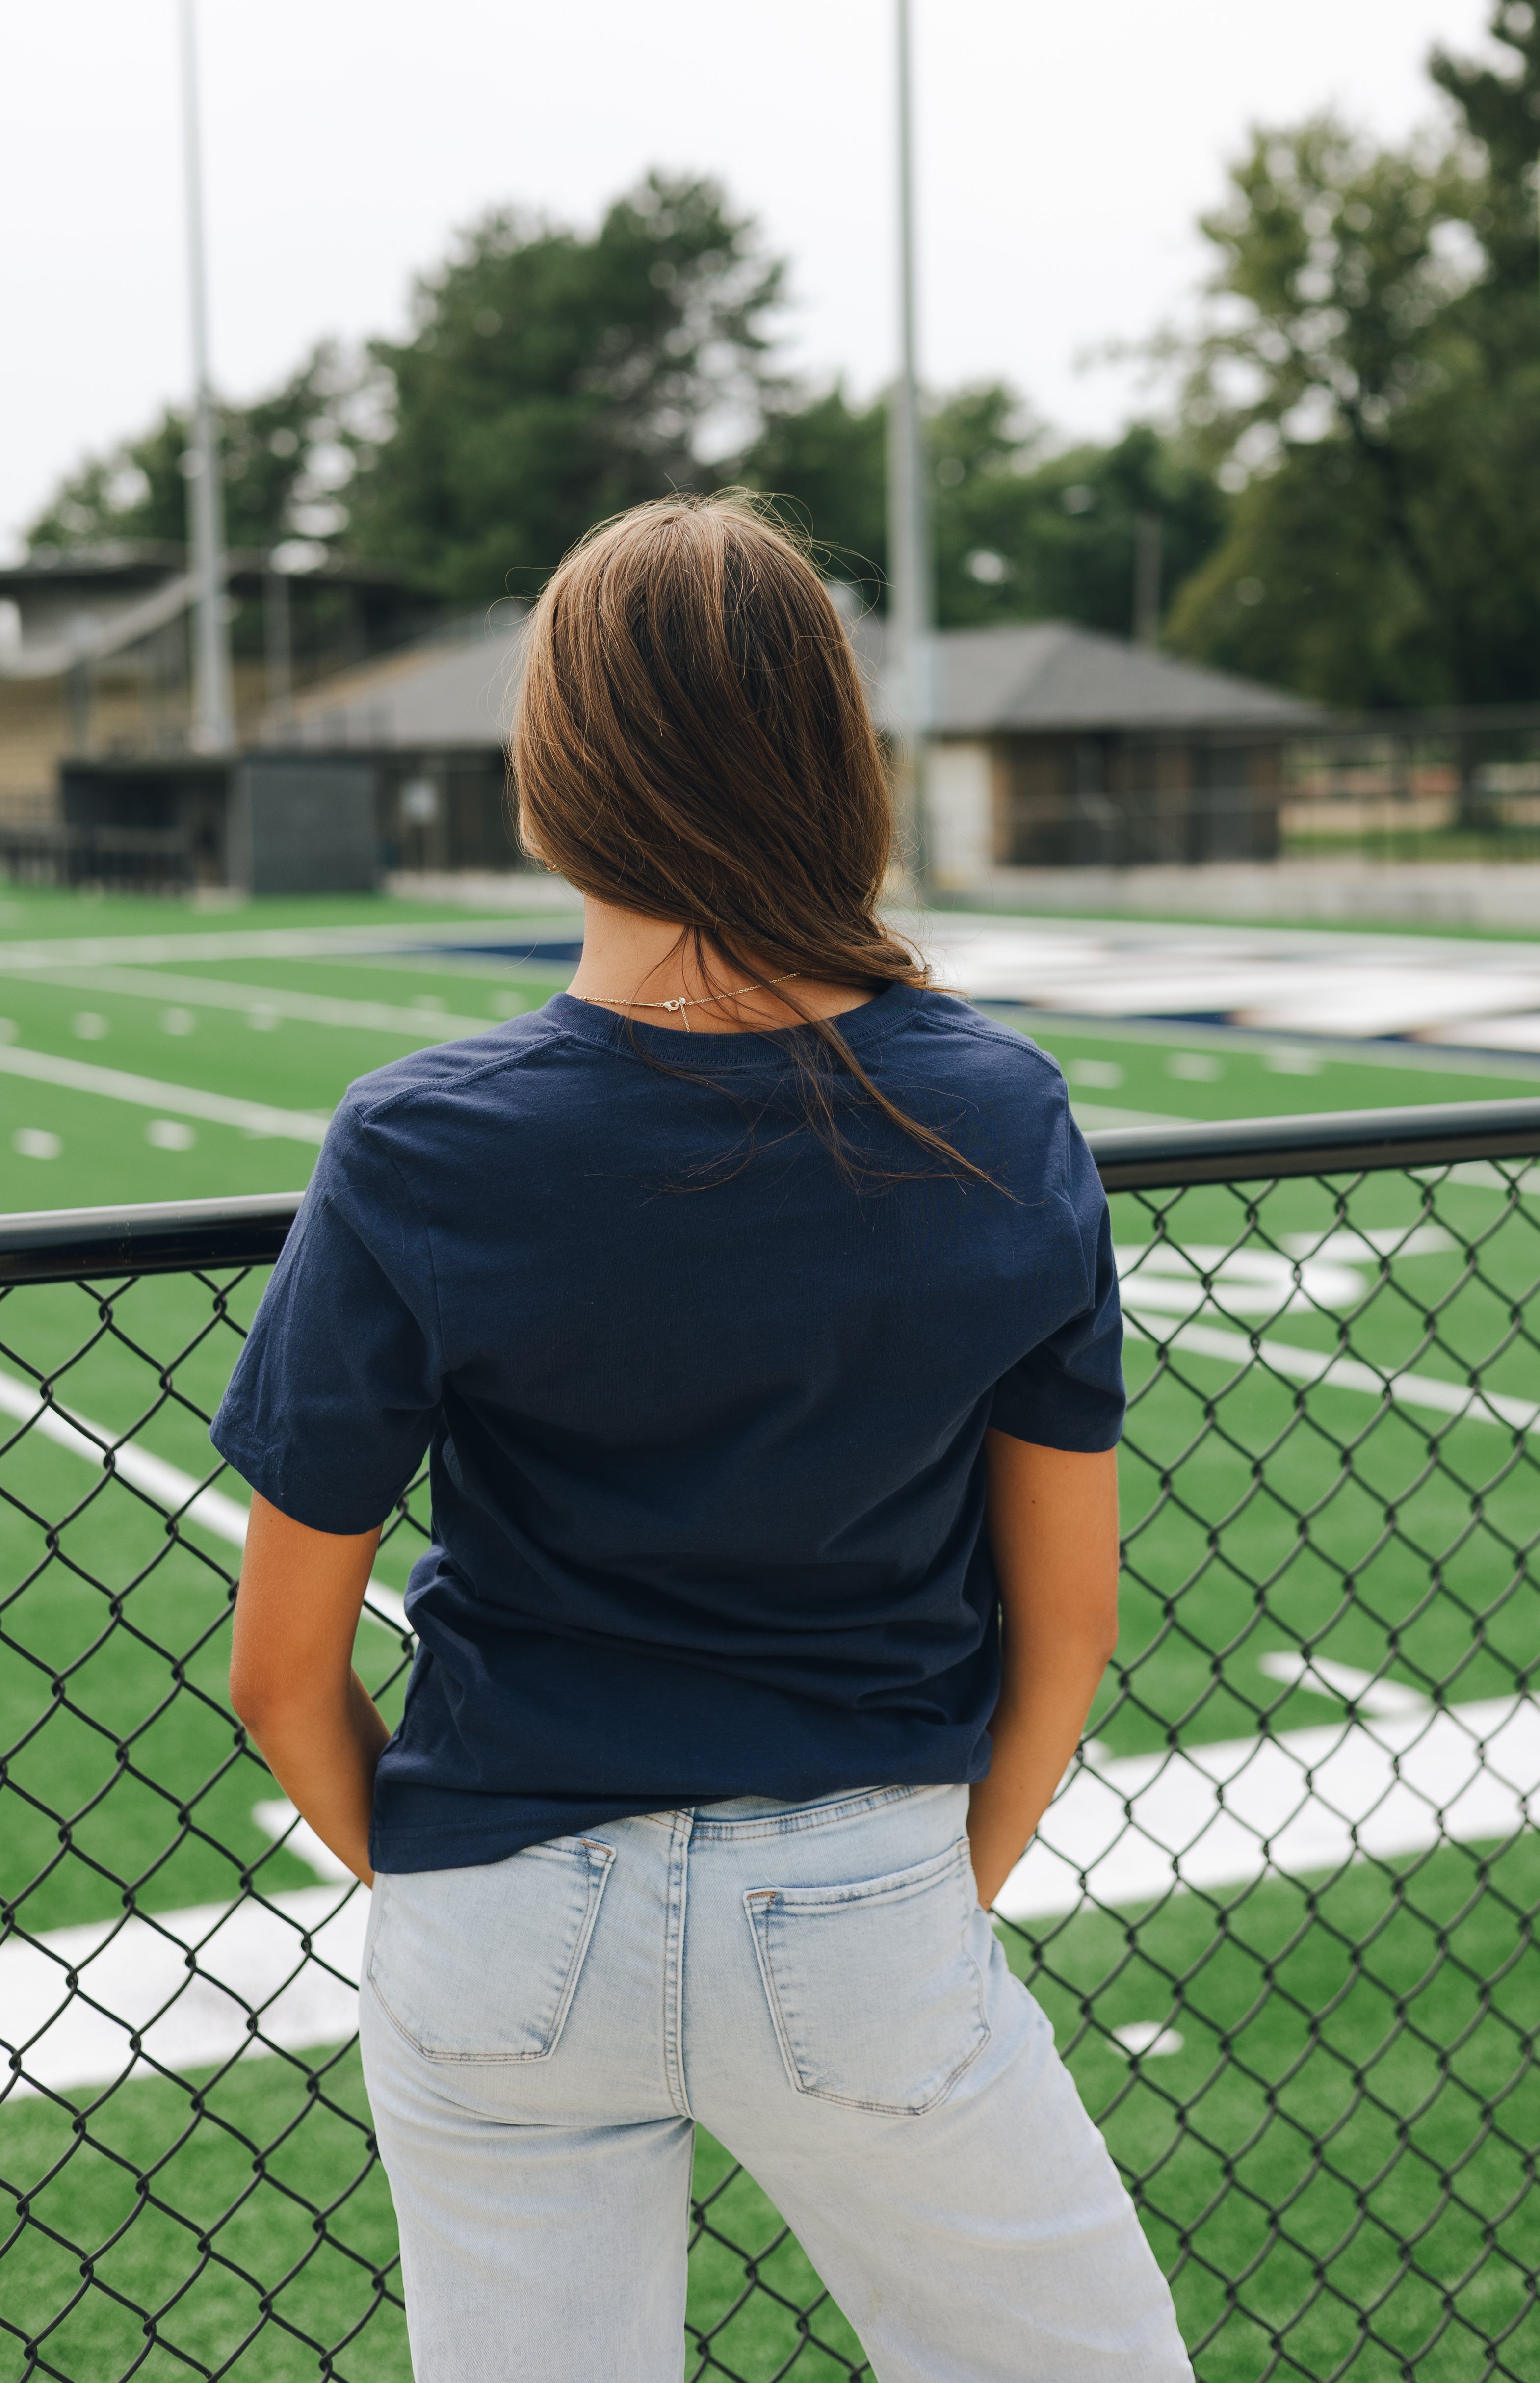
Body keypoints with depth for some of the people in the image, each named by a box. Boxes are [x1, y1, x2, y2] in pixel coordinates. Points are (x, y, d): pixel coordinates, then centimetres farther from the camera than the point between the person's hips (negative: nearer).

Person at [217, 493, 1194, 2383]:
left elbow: (284, 1674, -6)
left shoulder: (415, 1156, -14)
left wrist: (425, 1885, 12)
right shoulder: (1003, 1125, -10)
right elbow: (1068, 1623, -2)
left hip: (500, 1937, 0)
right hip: (867, 1913, 0)